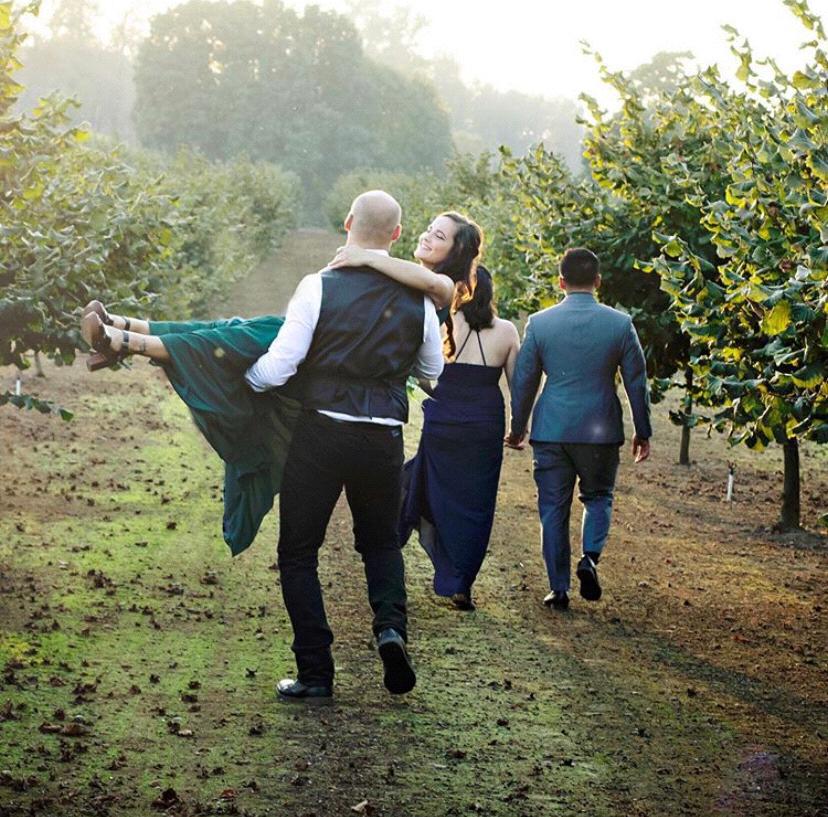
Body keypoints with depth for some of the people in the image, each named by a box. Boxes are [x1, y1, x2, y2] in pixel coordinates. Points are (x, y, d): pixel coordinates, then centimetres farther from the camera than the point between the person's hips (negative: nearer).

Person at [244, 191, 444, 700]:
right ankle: (391, 625, -1)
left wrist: (242, 380, 7)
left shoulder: (320, 286, -10)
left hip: (322, 433, -3)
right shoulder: (417, 298, 1)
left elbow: (278, 367, -13)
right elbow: (433, 371, 16)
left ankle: (315, 673, 6)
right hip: (384, 439, 3)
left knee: (299, 552, 10)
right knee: (382, 540, 25)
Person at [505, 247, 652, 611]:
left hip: (551, 431, 0)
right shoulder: (620, 324, -3)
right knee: (598, 497, 19)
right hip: (600, 431, 0)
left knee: (553, 508, 8)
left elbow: (523, 380, 4)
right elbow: (637, 382, 2)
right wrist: (643, 432, 13)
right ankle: (589, 557, -4)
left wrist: (517, 428, 16)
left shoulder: (539, 323, -3)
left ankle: (559, 588, 8)